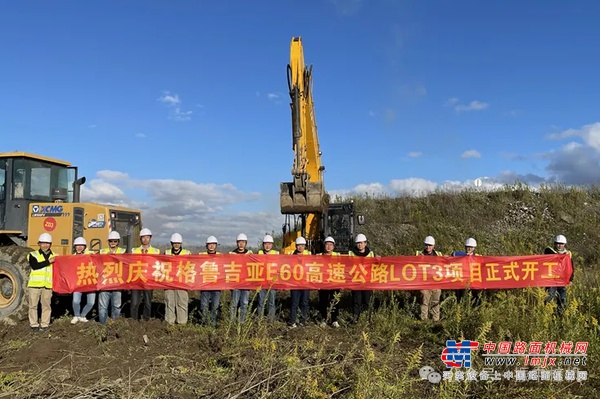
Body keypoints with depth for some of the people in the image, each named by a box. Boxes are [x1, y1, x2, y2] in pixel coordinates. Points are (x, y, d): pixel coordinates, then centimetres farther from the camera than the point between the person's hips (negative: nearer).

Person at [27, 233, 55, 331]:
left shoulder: (54, 256, 11)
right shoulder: (33, 254, 3)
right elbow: (35, 266, -14)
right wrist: (48, 261, -19)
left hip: (48, 285, 1)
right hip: (34, 284, -1)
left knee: (46, 305, 4)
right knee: (33, 305, 5)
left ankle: (44, 324, 12)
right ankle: (34, 324, 15)